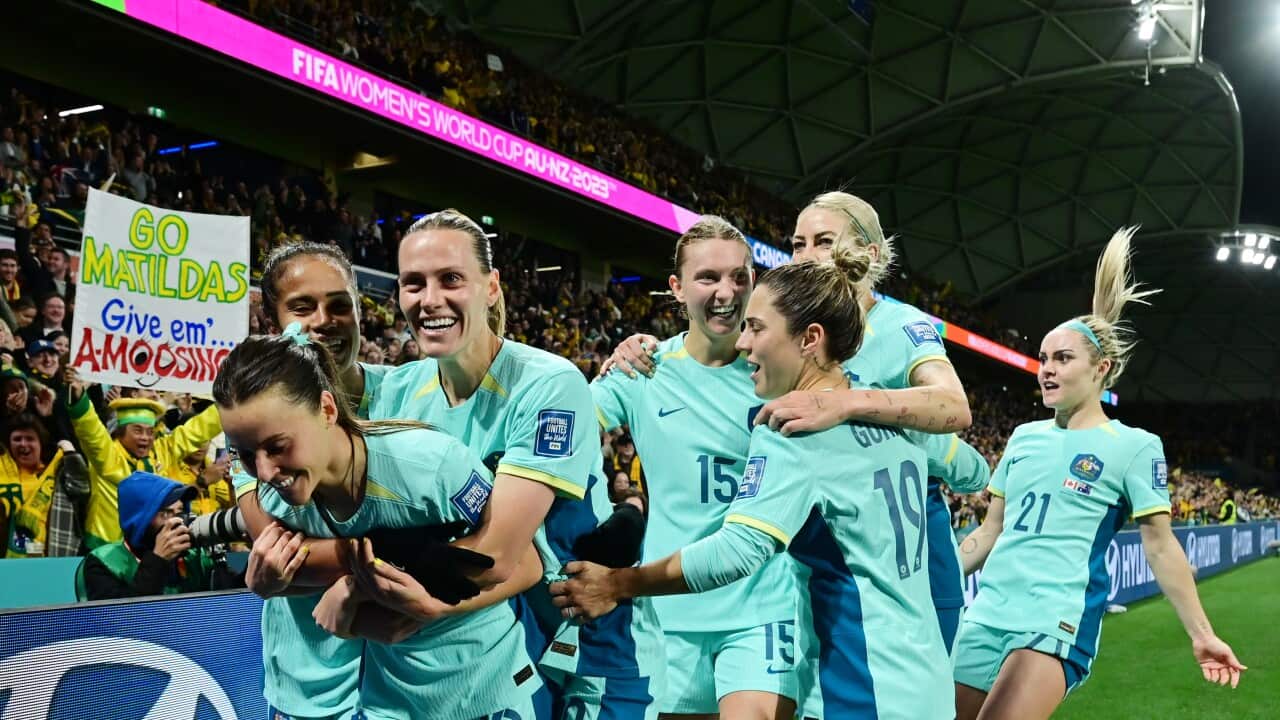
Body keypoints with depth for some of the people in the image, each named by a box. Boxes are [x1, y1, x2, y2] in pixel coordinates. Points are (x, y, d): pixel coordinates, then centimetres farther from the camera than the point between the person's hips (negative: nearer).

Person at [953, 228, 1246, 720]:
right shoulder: (1023, 437, 14)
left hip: (1059, 620, -6)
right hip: (986, 613, 6)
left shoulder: (1134, 446, -1)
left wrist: (1201, 635, -1)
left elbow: (1161, 547, 1)